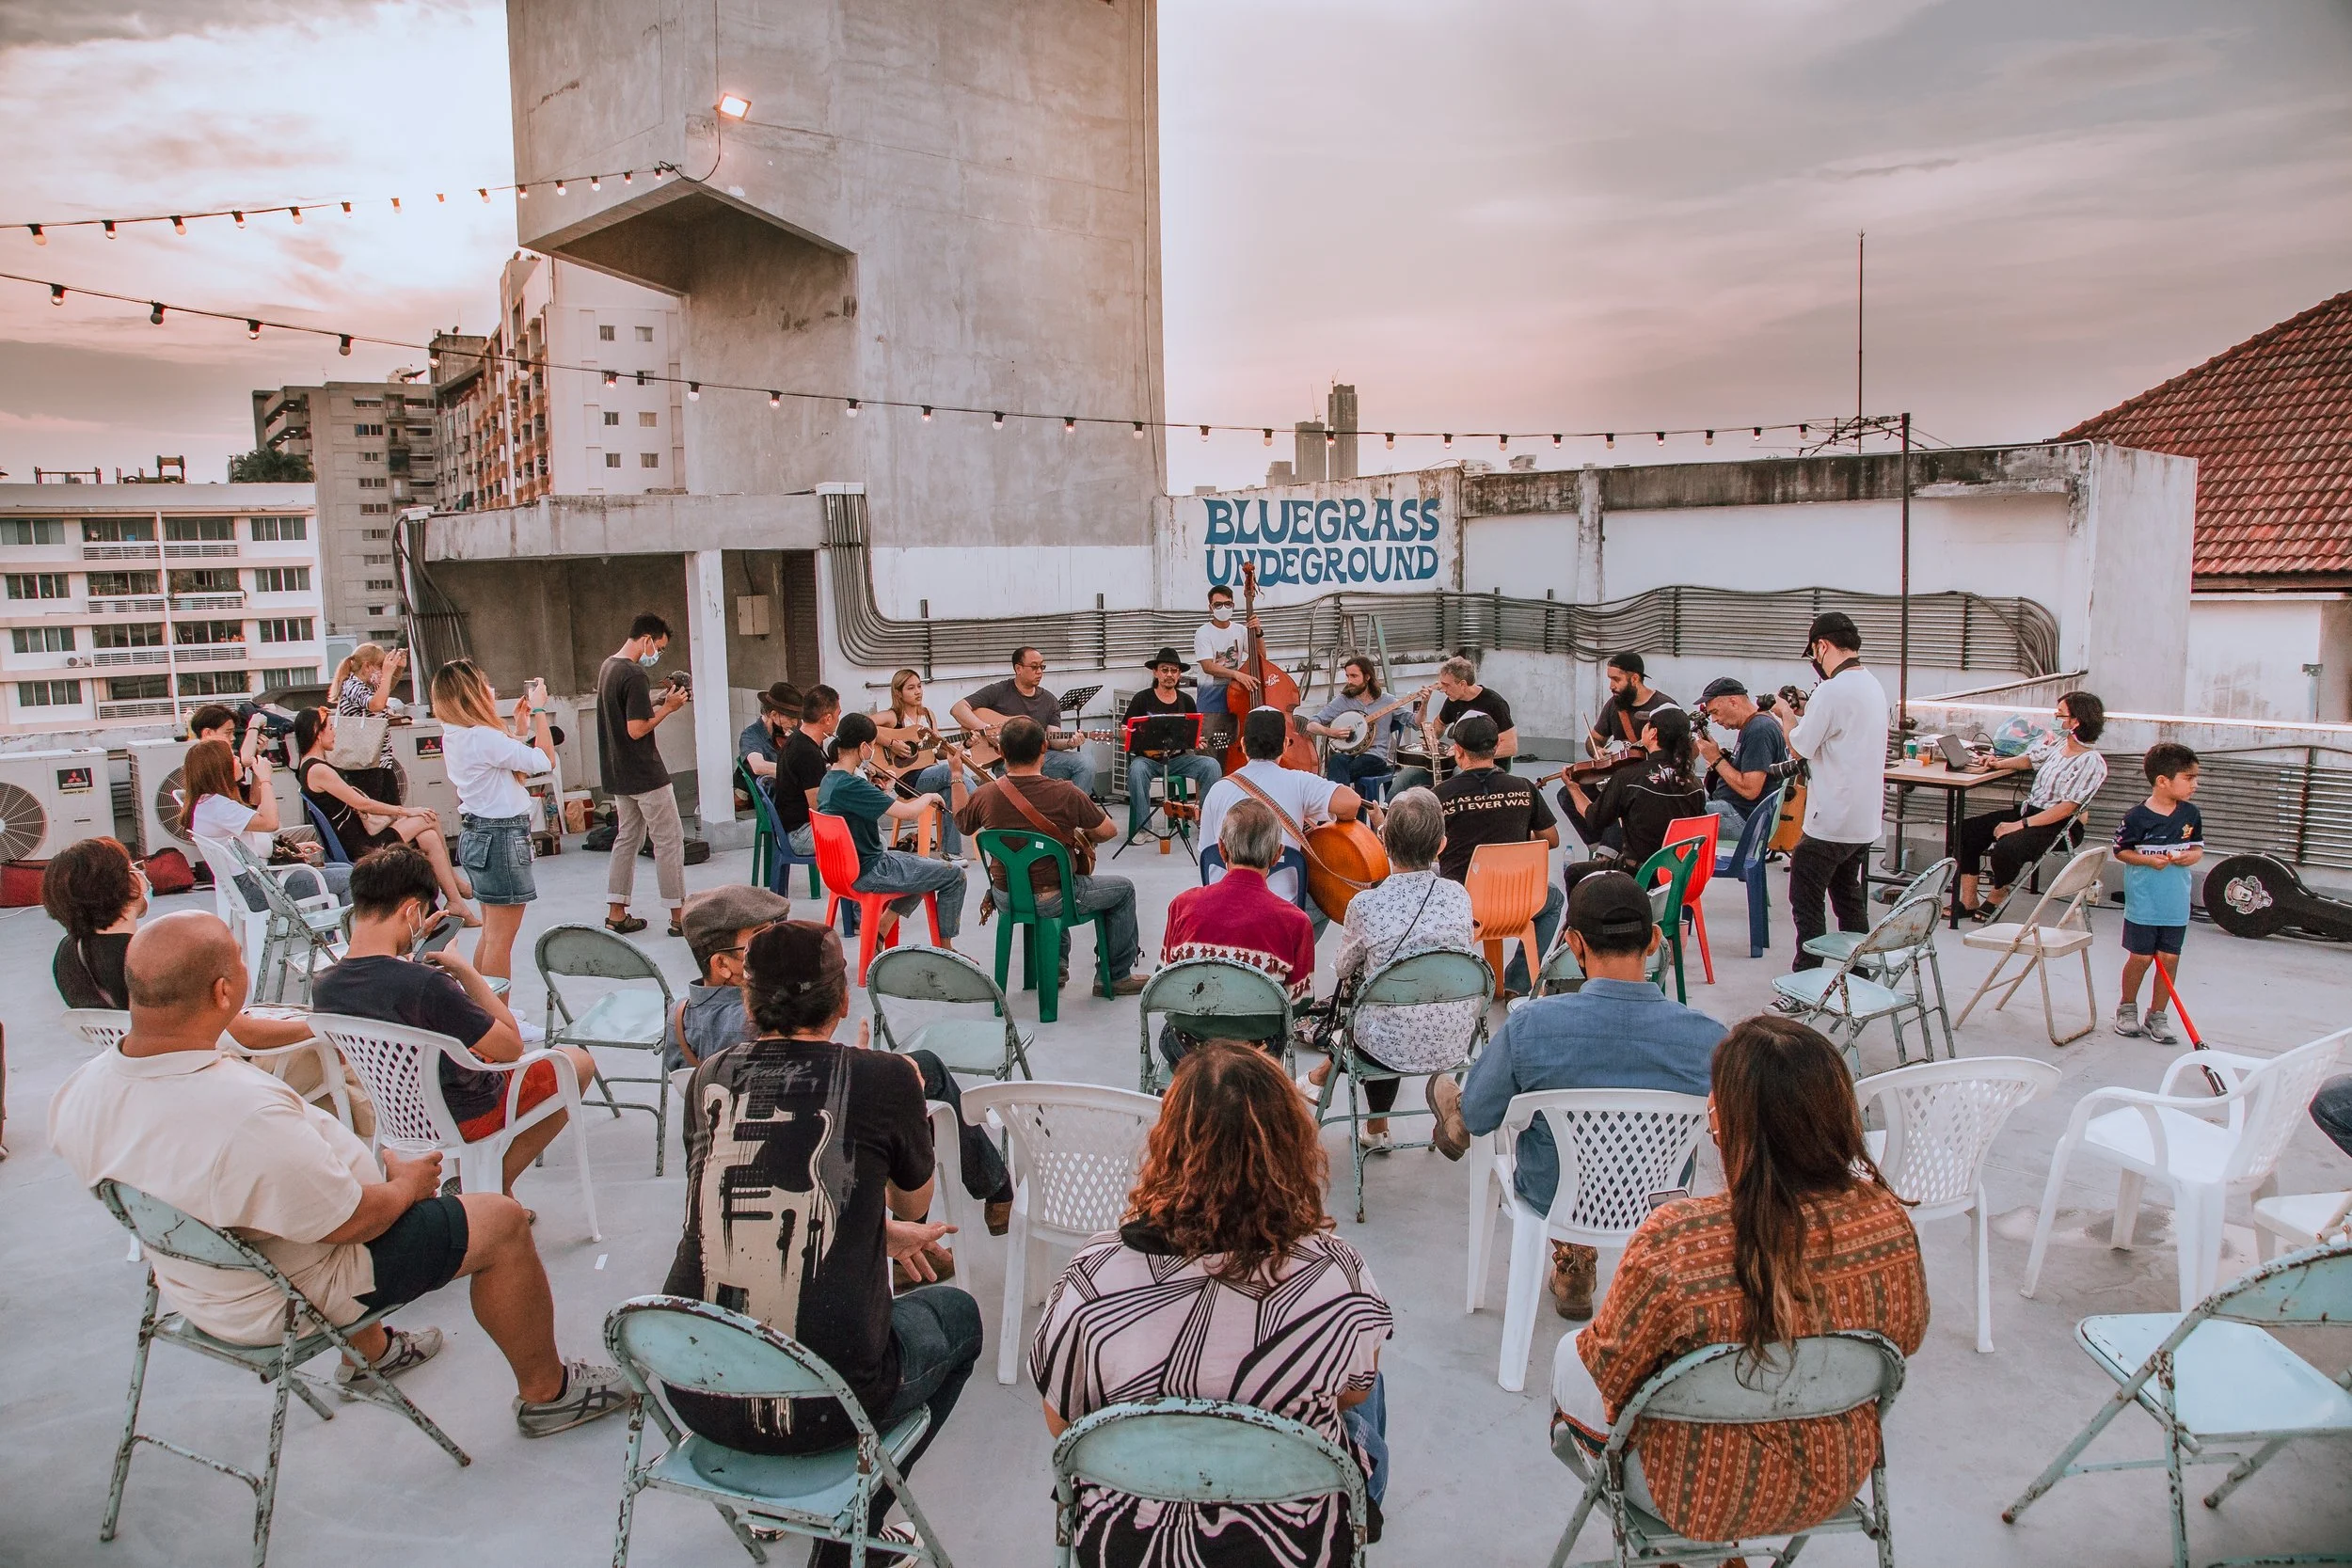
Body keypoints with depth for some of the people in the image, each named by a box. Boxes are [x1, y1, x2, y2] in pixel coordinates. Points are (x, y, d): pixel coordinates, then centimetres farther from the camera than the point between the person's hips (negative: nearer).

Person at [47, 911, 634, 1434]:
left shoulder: (77, 1094, -13)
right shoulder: (250, 1116, -39)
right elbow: (350, 1222, -27)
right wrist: (407, 1184, -5)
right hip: (290, 1297, -8)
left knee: (379, 1156, 30)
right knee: (500, 1221, 0)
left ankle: (369, 1351, 44)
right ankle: (547, 1392, 19)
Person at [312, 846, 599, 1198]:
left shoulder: (322, 987, -14)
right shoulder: (426, 985, -36)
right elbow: (511, 1046, -24)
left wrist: (408, 948, 6)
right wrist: (465, 971, -18)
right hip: (463, 1116, -7)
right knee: (578, 1062, 16)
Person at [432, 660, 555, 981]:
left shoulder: (454, 736, 8)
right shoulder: (483, 737, -21)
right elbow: (546, 761, -20)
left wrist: (519, 727, 15)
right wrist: (539, 710, -10)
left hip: (476, 834, 10)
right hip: (502, 836, -10)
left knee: (490, 934, 18)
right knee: (501, 941, -4)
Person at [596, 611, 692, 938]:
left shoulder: (607, 667, 11)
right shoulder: (634, 675, -19)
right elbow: (637, 729, -23)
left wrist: (659, 701, 9)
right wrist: (668, 707, -12)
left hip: (618, 774, 9)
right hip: (645, 774, -9)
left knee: (627, 837, 15)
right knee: (669, 840, -1)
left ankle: (616, 914, 17)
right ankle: (679, 914, 3)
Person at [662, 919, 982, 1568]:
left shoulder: (709, 1077, 1)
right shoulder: (884, 1077, -9)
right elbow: (915, 1207, 11)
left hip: (694, 1392, 5)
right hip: (822, 1409, -4)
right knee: (956, 1313, 25)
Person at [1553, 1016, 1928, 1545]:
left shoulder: (1673, 1241, -36)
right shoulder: (1889, 1221, -22)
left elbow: (1612, 1367, -20)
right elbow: (1907, 1339, -1)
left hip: (1703, 1501, -4)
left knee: (1571, 1357, 21)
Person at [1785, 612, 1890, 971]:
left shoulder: (1832, 690, -19)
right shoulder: (1873, 686, 11)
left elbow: (1800, 746, -14)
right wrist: (1806, 710, 17)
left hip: (1830, 822, -9)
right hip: (1865, 820, 9)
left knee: (1806, 902, -2)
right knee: (1849, 899, 19)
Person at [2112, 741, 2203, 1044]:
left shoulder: (2190, 814, 2)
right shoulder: (2137, 817, -12)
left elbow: (2198, 846, 13)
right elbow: (2120, 850, -3)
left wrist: (2193, 855, -9)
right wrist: (2148, 859, -18)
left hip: (2176, 905, 4)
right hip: (2143, 903, -4)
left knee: (2170, 959, 7)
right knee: (2140, 957, 5)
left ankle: (2156, 1016, 20)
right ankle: (2127, 1008, 25)